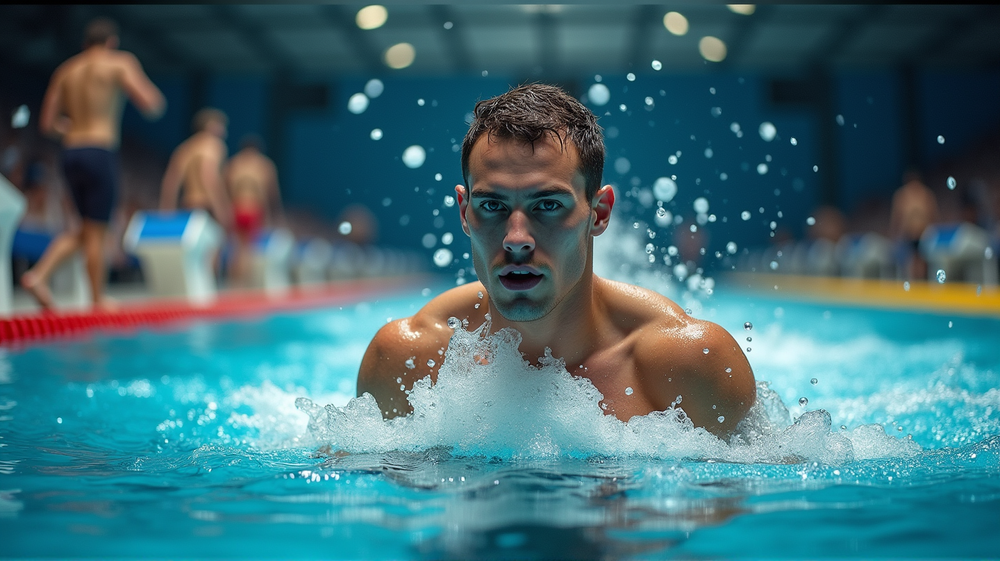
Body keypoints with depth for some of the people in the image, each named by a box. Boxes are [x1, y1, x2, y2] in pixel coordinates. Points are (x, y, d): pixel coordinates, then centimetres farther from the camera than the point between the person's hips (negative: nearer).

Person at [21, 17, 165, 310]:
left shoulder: (65, 70, 14)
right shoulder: (119, 63, 0)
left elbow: (47, 123, 11)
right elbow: (152, 105, -6)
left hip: (70, 153, 6)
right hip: (100, 153, -6)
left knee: (86, 230, 17)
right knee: (95, 232, 0)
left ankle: (39, 273, 2)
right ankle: (98, 299, 6)